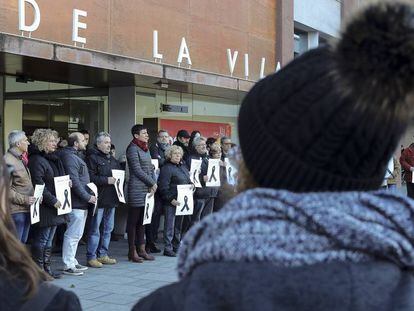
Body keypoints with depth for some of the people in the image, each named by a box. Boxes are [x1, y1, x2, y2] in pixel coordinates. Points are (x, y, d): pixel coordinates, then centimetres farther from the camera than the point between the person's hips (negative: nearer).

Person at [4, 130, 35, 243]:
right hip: (16, 210, -10)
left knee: (22, 242, 17)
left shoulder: (20, 159, 16)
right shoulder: (7, 161, -15)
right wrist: (24, 200, -19)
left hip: (26, 209, 10)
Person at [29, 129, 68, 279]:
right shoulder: (36, 160, -13)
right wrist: (53, 201, -21)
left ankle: (47, 269, 20)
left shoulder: (53, 159, 17)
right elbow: (38, 185, -21)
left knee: (49, 240, 14)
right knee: (41, 240, -3)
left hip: (55, 206, 9)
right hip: (44, 207, -9)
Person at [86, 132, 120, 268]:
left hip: (111, 199, 8)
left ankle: (103, 255, 22)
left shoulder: (112, 159, 18)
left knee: (108, 229, 13)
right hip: (99, 199, -8)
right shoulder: (92, 158, -8)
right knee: (95, 229, -3)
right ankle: (91, 257, 2)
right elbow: (90, 178, -18)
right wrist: (106, 180, -20)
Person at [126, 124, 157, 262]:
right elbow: (137, 170, -14)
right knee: (133, 220, 0)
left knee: (142, 220, 11)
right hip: (137, 190, -8)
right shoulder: (133, 149, -9)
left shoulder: (145, 149, 16)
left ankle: (142, 249, 16)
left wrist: (153, 184, 1)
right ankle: (132, 251, 5)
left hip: (147, 189, 8)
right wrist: (152, 183, -9)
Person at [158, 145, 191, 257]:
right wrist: (171, 199, -20)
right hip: (171, 201, -8)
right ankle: (168, 248, 2)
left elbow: (188, 180, 26)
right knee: (170, 225, -4)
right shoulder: (166, 168, -11)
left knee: (179, 225, 14)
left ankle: (176, 246, 23)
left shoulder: (183, 166, 15)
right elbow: (163, 187, -16)